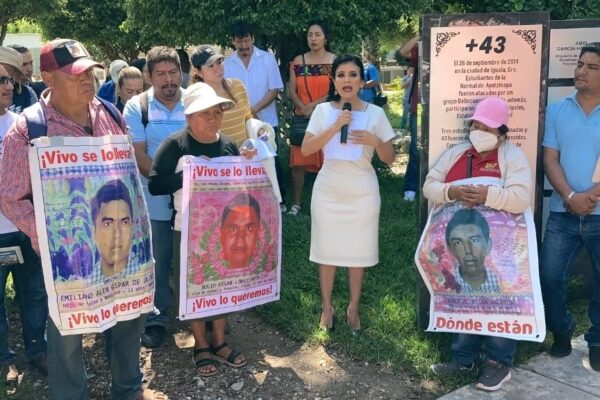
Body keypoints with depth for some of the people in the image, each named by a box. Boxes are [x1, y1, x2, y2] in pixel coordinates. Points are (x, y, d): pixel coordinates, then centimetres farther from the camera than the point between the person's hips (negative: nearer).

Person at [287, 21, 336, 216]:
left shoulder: (335, 61, 2)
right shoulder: (298, 61, 8)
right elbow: (291, 91, 3)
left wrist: (313, 105, -14)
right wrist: (304, 109, -13)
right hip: (302, 118, 2)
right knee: (298, 161, 1)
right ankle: (297, 203, 9)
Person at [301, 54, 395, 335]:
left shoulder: (375, 113, -1)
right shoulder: (323, 110, -1)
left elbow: (389, 158, 0)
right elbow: (306, 149, -9)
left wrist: (374, 140, -19)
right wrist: (335, 127, -18)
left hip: (362, 193, 0)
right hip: (328, 191, 0)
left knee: (358, 251, 9)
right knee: (327, 250, 9)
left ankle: (353, 308, 26)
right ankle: (327, 307, 26)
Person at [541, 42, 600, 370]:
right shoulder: (556, 110, 5)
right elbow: (550, 159, 0)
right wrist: (569, 197, -13)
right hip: (562, 213, 2)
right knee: (550, 276, 4)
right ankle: (561, 330, 28)